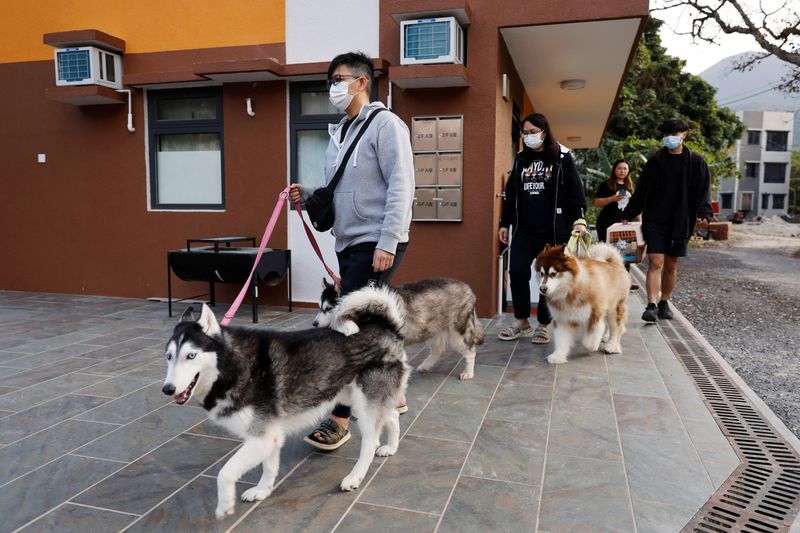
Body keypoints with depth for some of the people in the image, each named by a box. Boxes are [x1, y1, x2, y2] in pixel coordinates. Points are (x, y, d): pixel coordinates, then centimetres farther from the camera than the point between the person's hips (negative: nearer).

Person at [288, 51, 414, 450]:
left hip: (377, 244, -8)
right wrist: (307, 194, 2)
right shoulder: (338, 133, 17)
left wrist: (387, 243, -22)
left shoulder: (385, 124, -8)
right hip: (348, 242, 9)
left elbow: (401, 187, -16)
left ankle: (339, 420, -2)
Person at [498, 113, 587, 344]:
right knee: (517, 273, -3)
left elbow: (575, 192, -3)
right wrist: (505, 223, 14)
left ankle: (543, 325, 16)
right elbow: (511, 193, 16)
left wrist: (578, 220, -13)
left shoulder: (561, 158, 0)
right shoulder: (521, 159, 13)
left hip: (553, 230, -4)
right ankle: (521, 321, 14)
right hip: (524, 230, 4)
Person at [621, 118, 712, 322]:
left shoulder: (696, 162, 3)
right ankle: (651, 306, -13)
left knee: (671, 265, 9)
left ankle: (664, 303, 22)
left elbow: (703, 191, 2)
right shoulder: (656, 161, 4)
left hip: (681, 222, 1)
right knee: (656, 262, -10)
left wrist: (704, 214, -14)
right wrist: (627, 215, 5)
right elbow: (640, 192, 7)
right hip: (655, 221, -1)